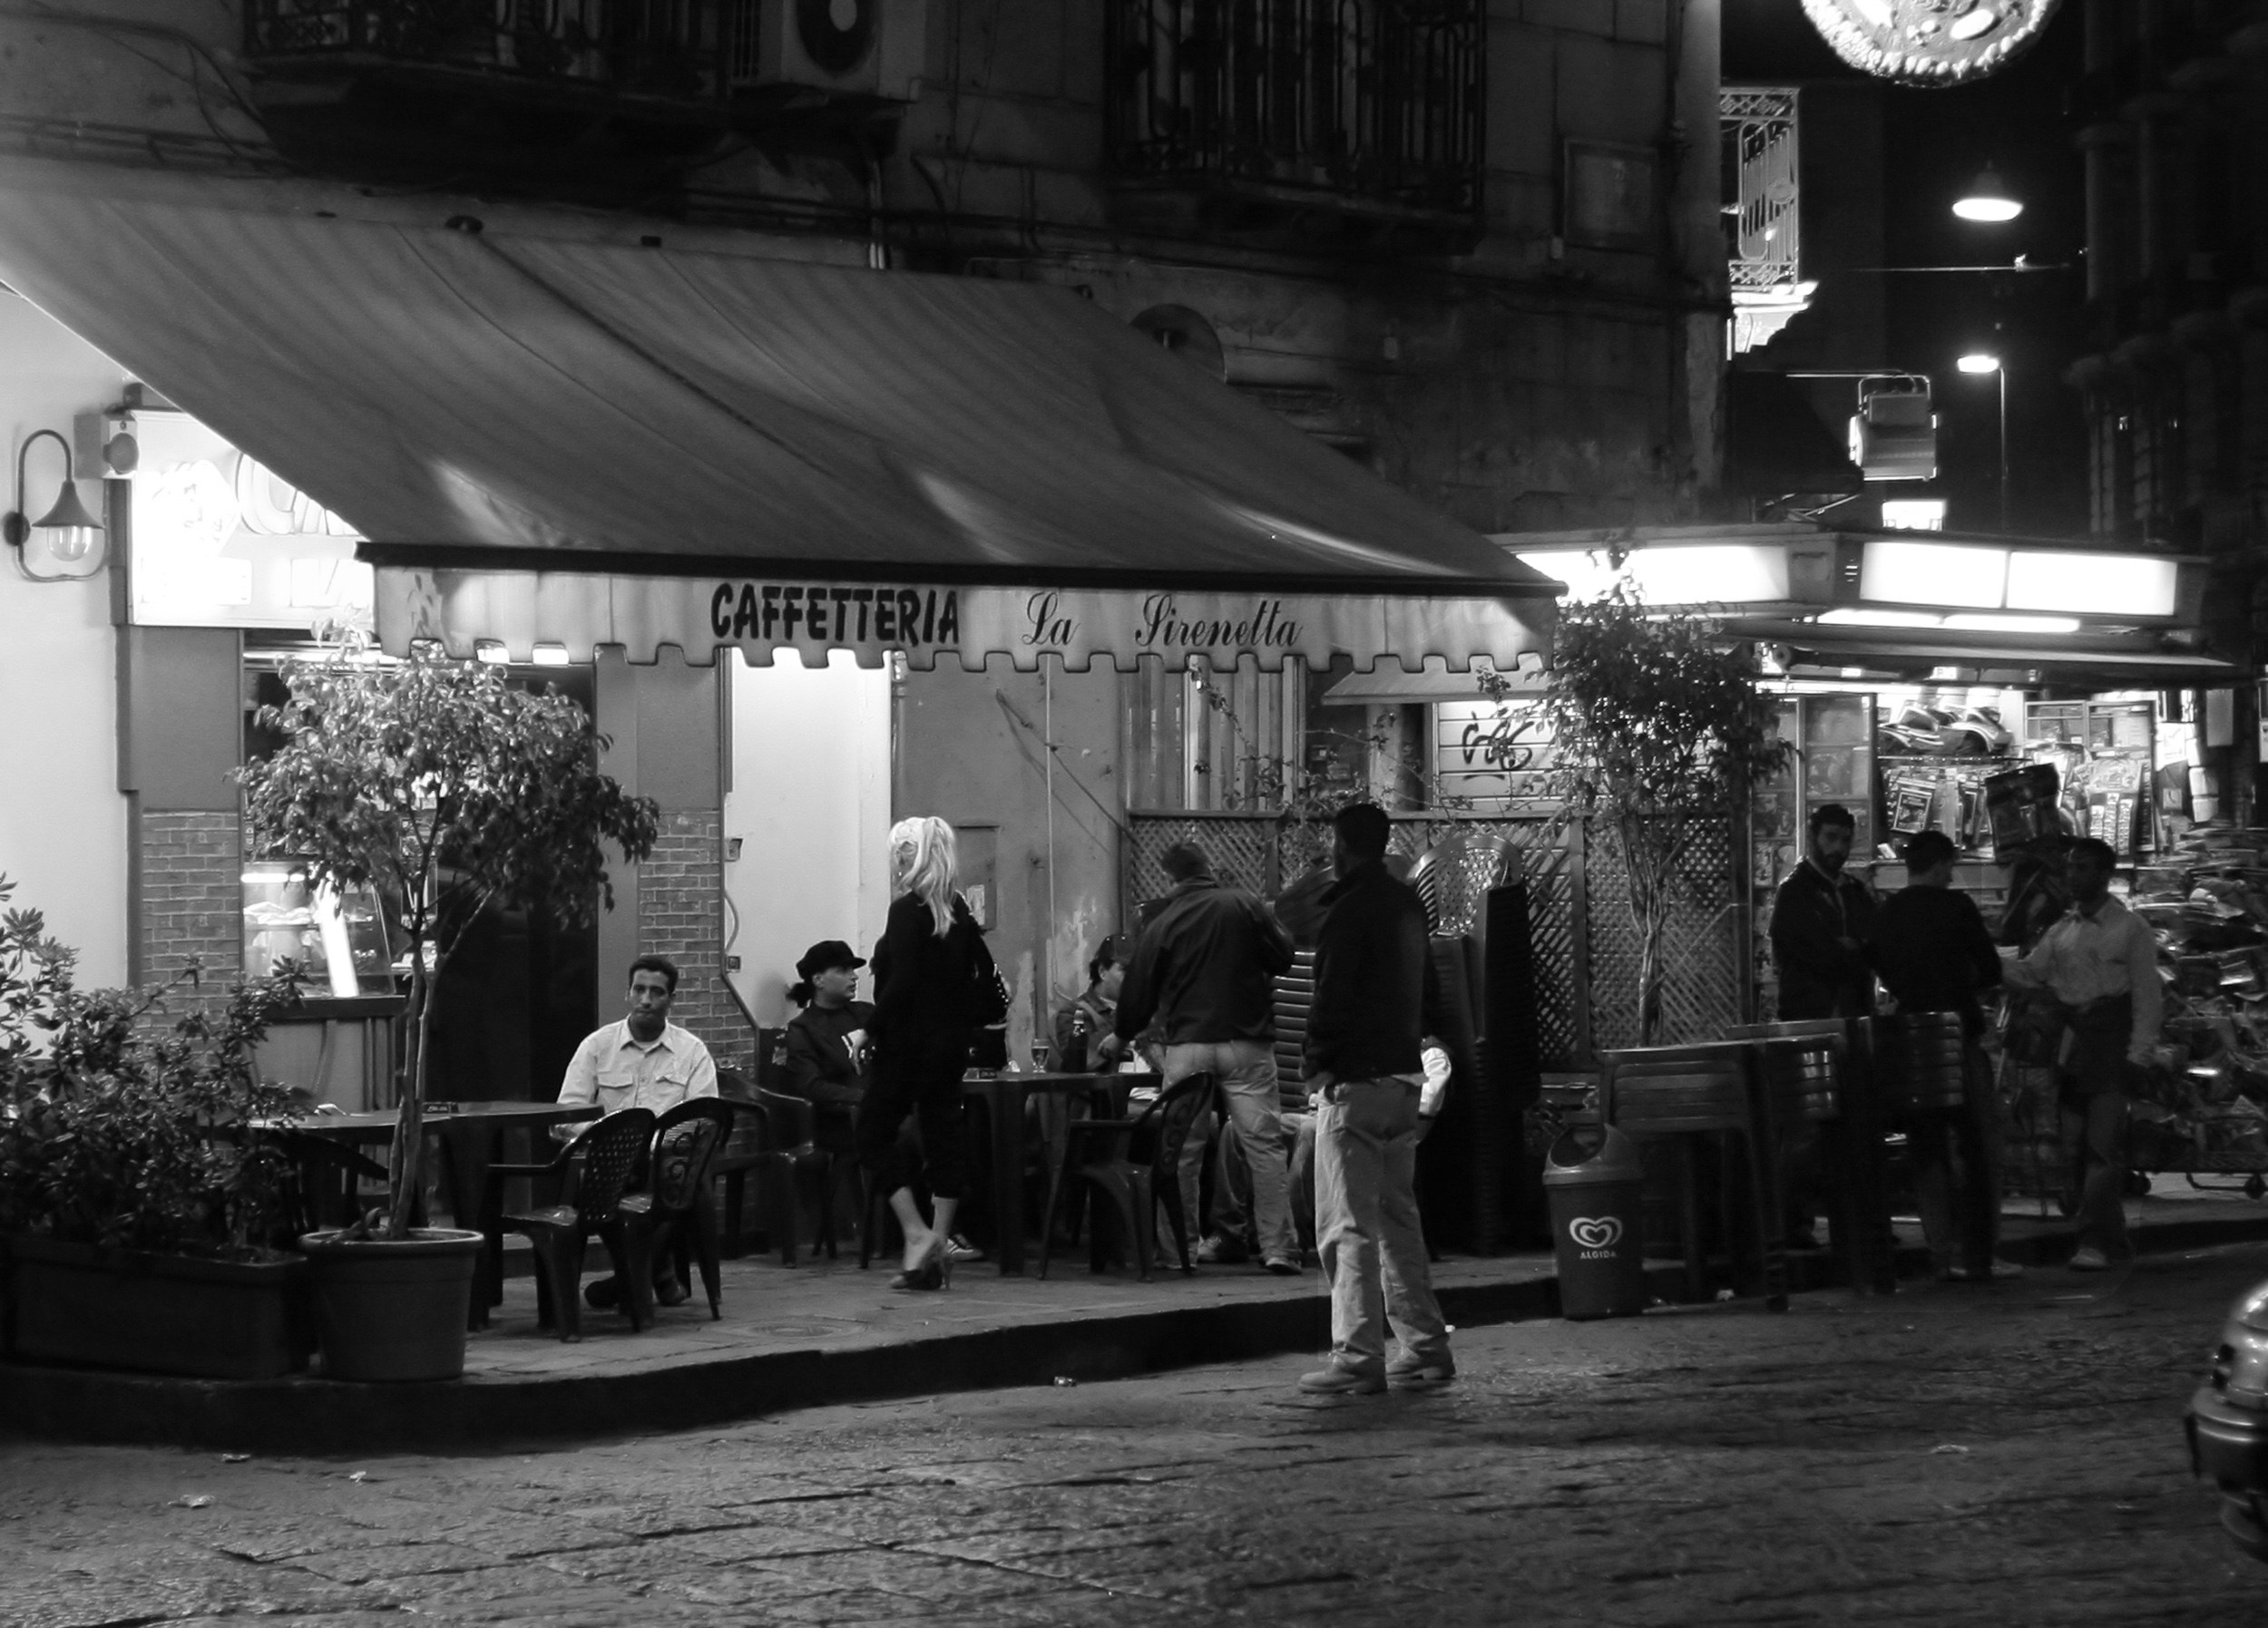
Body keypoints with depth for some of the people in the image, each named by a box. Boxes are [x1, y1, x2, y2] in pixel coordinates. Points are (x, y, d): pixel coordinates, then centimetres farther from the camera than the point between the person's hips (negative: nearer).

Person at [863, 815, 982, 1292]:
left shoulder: (907, 910, -14)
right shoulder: (958, 911, 8)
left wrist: (871, 1029, -10)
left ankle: (916, 1234, -10)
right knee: (944, 1134, 7)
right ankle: (938, 1247, 8)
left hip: (908, 1040, -7)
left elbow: (901, 984, -20)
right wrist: (962, 1028, 17)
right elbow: (973, 979, 11)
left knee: (875, 1132, 2)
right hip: (951, 1044, 7)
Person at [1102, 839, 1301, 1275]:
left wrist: (1120, 1035, 25)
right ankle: (1278, 1249, -5)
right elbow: (1283, 957, 4)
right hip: (1246, 1043, -1)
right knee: (1263, 1144, -1)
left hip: (1187, 1047, 1)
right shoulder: (1245, 907, -1)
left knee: (1181, 1150, 7)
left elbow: (1140, 989, 8)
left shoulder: (1162, 925, 2)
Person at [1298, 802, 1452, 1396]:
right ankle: (1425, 1348, 16)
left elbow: (1334, 995, -17)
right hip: (1405, 1075, 9)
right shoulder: (1409, 903, 13)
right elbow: (1428, 991, 21)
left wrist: (1317, 1063, -8)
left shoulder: (1351, 910, -14)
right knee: (1399, 1218, 16)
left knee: (1349, 1224, -6)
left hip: (1355, 1079, -9)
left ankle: (1357, 1358, -9)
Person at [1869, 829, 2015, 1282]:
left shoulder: (1884, 915, 4)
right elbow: (1991, 970, -3)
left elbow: (1885, 975, 11)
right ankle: (1979, 1255, 1)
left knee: (1928, 1152, 9)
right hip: (1959, 1036, -4)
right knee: (1979, 1147, 4)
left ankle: (1943, 1256, 5)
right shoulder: (1956, 907, -8)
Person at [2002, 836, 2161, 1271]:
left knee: (2103, 1144, -12)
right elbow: (2029, 972, 10)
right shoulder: (2062, 931, 15)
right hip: (2071, 1039, 6)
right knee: (2075, 1145, 4)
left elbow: (2147, 996, -3)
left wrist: (2137, 1056, -11)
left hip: (2112, 1042, -6)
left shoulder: (2129, 929, -1)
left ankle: (2095, 1241, -14)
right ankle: (2111, 1236, 13)